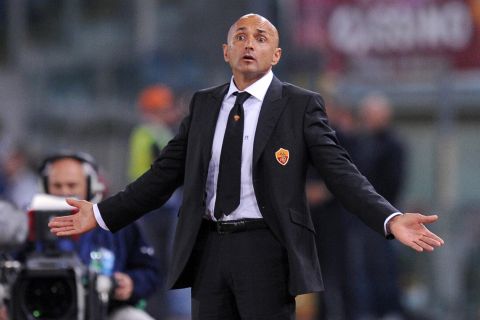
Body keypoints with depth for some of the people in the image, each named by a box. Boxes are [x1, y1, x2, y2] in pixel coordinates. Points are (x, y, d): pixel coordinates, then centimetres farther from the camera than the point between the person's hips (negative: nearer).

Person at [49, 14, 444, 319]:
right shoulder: (204, 104, 12)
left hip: (265, 248, -4)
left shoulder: (301, 105, 0)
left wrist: (391, 219, -23)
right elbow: (165, 172, 13)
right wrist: (101, 213, 8)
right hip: (208, 249, 4)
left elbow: (340, 172, -7)